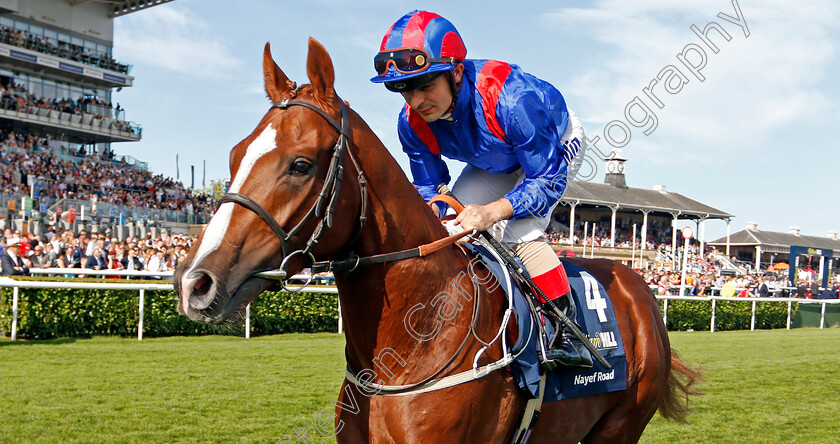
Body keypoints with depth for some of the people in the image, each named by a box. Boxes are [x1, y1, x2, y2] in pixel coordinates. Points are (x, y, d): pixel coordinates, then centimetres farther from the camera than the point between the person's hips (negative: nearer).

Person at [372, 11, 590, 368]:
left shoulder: (511, 99, -43)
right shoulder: (412, 124, -25)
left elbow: (549, 178, -35)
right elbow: (429, 188, -9)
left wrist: (493, 211, -50)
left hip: (557, 147, -6)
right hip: (495, 162, 7)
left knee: (518, 231, -28)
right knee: (452, 228, -7)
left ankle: (567, 330, -19)